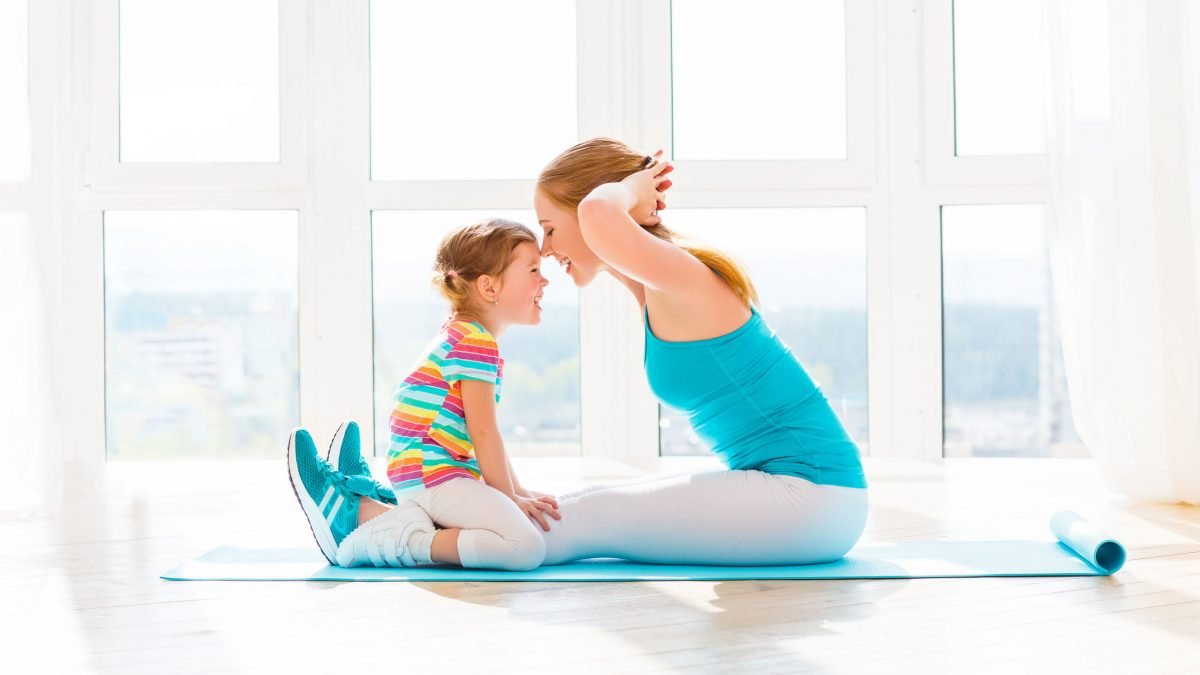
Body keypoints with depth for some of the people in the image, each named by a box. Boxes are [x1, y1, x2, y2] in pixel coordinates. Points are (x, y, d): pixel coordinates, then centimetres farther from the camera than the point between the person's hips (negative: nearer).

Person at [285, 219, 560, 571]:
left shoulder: (462, 336, 23)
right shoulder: (476, 342, -11)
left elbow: (483, 431, 24)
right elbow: (482, 430, -14)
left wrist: (516, 492, 19)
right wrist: (510, 497, -7)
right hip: (434, 473, -11)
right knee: (527, 548, -24)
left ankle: (360, 508, 15)